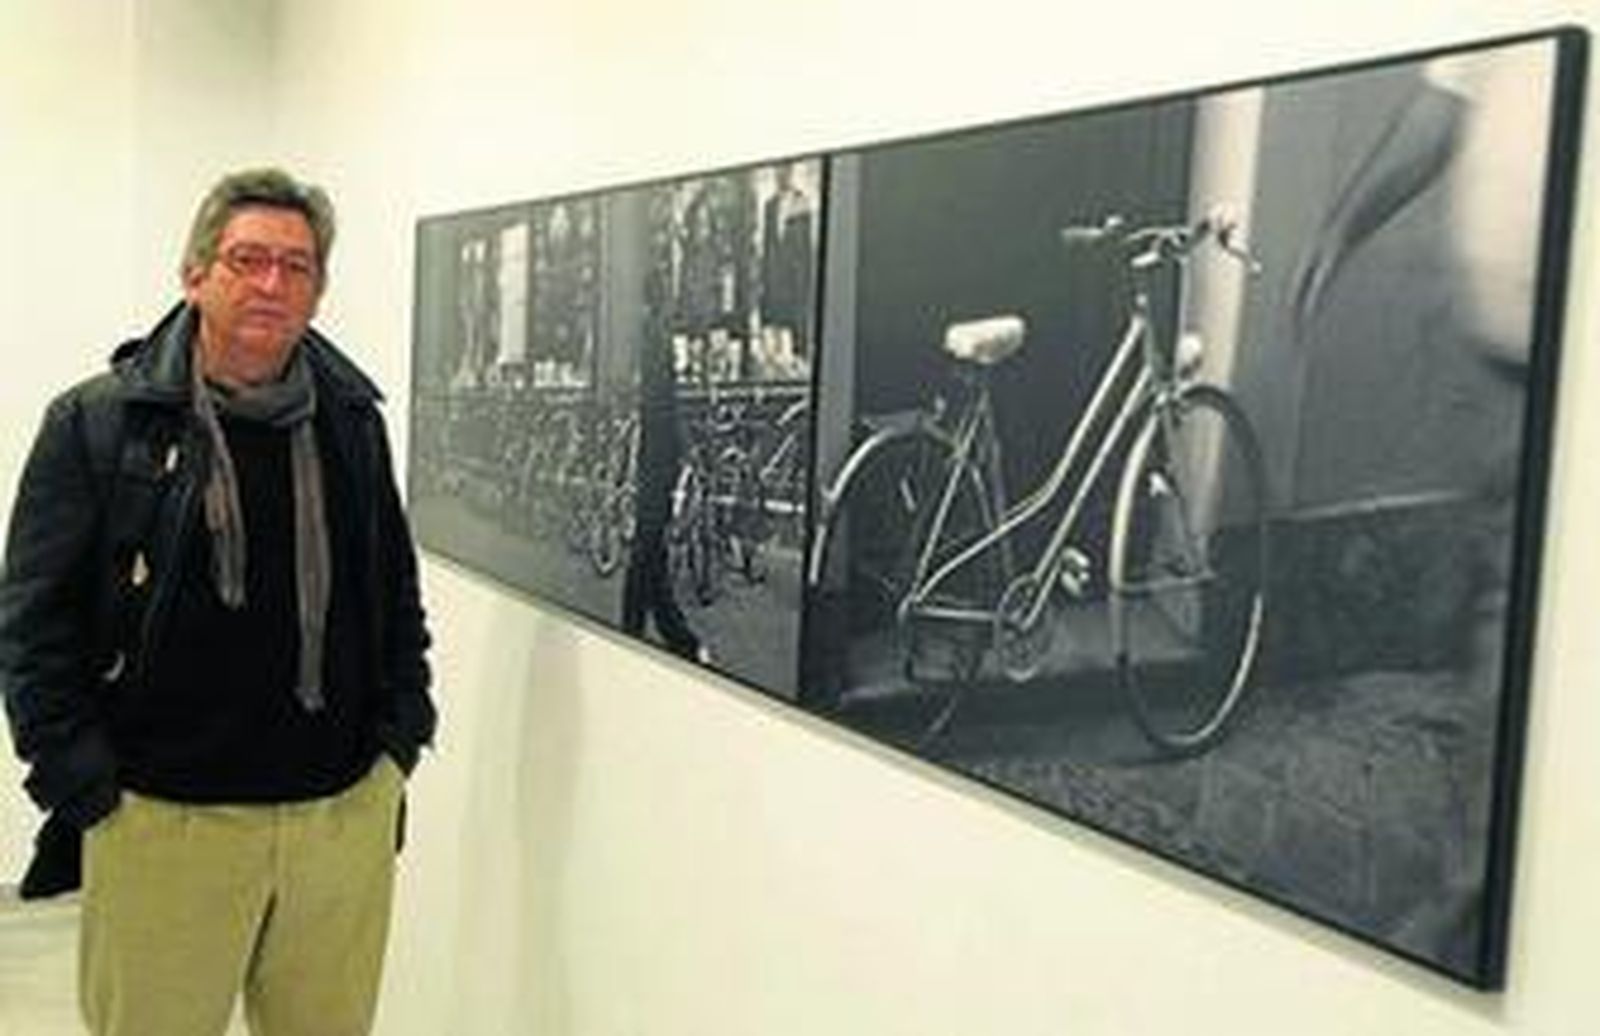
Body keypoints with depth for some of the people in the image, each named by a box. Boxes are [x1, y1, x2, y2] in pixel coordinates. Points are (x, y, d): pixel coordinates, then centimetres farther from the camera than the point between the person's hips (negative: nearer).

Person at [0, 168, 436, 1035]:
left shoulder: (352, 419, 7)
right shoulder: (97, 422, -3)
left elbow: (398, 593, 15)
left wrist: (399, 735, 8)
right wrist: (86, 787, -6)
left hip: (348, 816, 3)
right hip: (164, 824, -3)